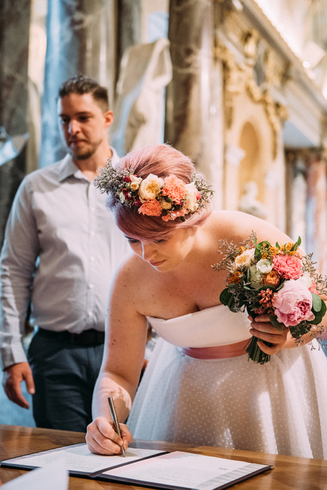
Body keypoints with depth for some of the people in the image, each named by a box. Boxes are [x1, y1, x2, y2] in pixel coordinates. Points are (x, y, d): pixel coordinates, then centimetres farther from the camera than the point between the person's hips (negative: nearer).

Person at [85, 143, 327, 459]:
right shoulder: (131, 281, -18)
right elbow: (118, 374, -10)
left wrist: (290, 335, -32)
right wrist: (106, 421, -29)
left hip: (269, 380, -2)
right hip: (189, 392, 2)